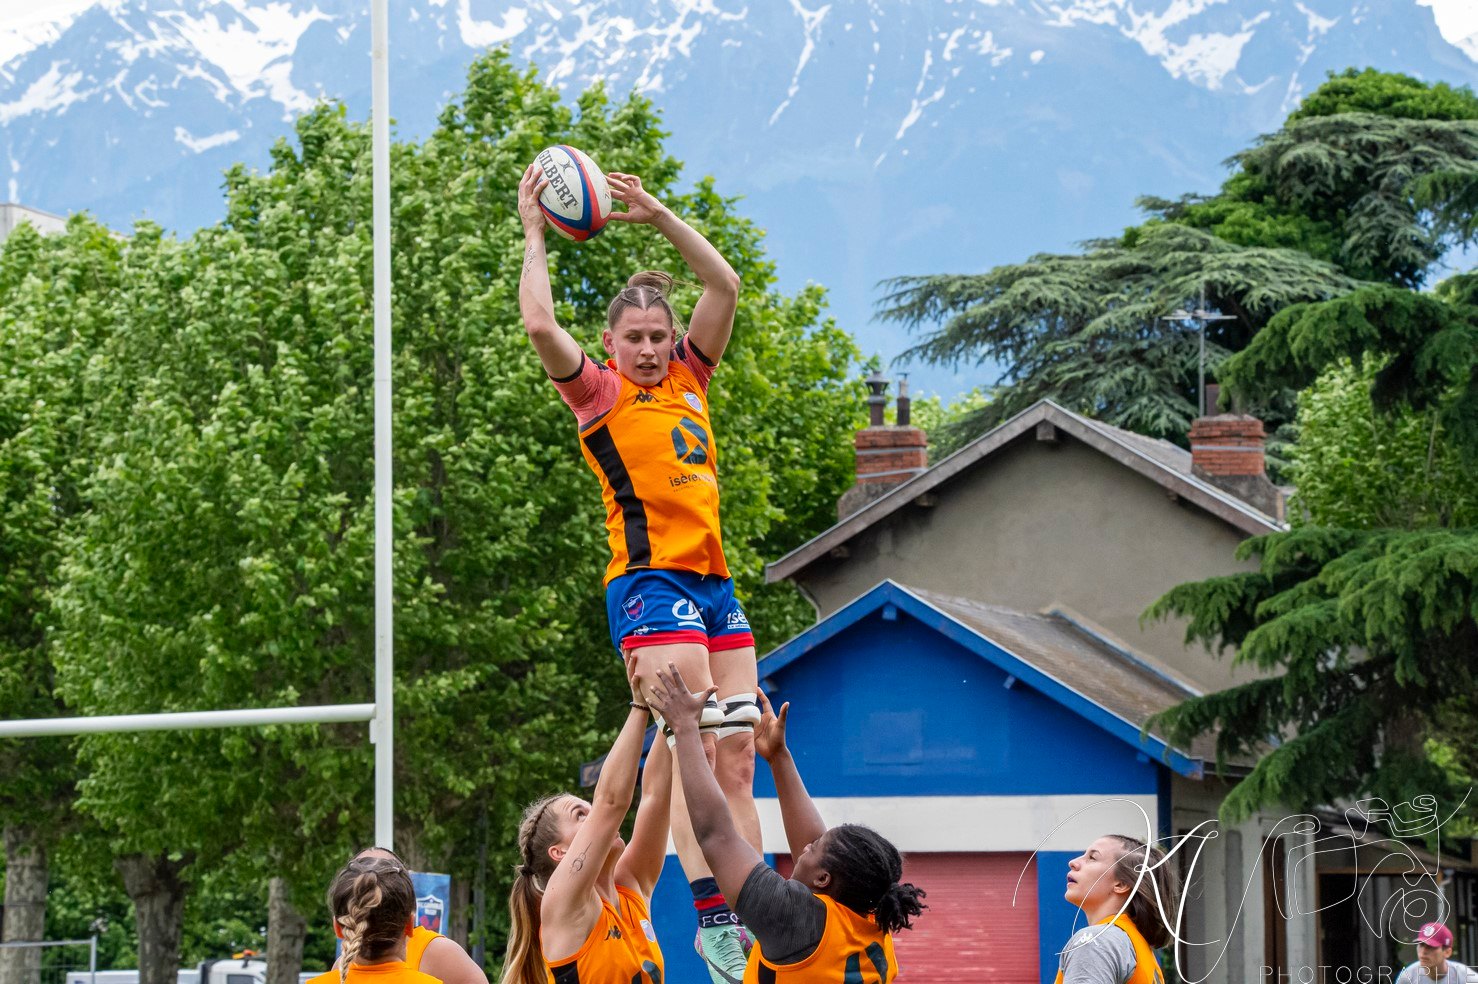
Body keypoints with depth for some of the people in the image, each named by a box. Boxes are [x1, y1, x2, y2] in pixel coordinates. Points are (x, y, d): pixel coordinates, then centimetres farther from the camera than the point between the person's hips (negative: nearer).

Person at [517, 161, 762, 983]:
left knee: (738, 757, 2)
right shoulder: (599, 391, 2)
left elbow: (725, 286, 15)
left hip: (717, 585, 7)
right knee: (696, 753, -16)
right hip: (652, 583, -7)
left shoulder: (689, 378, 17)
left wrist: (658, 214, 11)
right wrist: (535, 233, -2)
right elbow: (540, 323, -12)